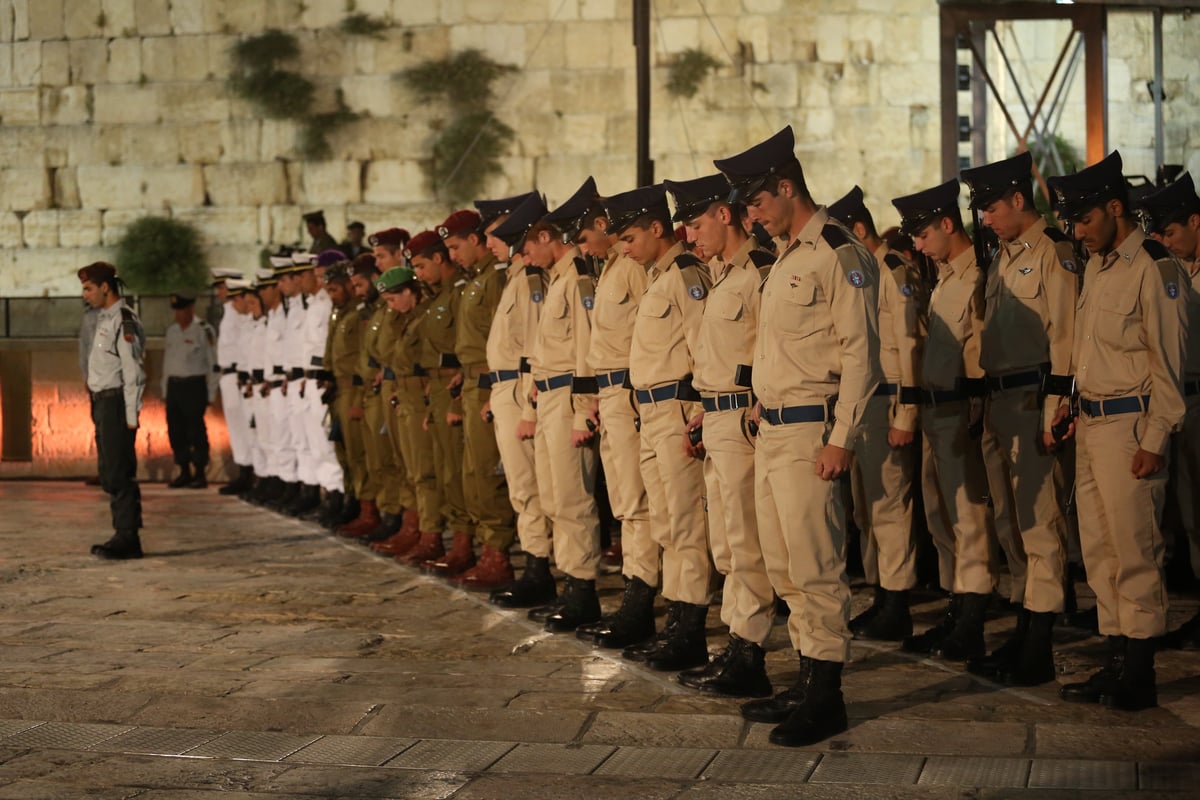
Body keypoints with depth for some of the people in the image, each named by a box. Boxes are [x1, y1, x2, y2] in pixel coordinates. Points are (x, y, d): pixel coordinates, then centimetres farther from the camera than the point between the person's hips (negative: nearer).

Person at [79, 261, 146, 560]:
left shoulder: (124, 321, -13)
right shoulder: (104, 319, 16)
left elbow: (133, 372, -17)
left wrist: (131, 416, -19)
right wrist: (97, 407, 14)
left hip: (115, 401, -10)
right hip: (102, 401, 10)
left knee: (119, 473, -9)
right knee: (109, 473, 13)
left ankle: (128, 538, -5)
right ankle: (123, 535, 20)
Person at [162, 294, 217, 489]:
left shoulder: (204, 330, -7)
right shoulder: (171, 330, 14)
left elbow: (212, 363, -8)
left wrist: (211, 393, -11)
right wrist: (165, 389, 15)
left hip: (195, 385, -7)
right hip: (174, 385, 7)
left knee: (196, 431, -5)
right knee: (176, 431, 7)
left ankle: (200, 474, 3)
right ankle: (184, 472, 16)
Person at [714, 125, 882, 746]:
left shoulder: (840, 254, -12)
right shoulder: (786, 257, 17)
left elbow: (860, 352, -16)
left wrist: (841, 439, -19)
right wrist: (763, 406, 15)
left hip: (810, 432, -10)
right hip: (771, 429, 10)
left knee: (814, 566, -6)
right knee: (783, 567, 13)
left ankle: (826, 696, 1)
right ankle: (807, 680, 22)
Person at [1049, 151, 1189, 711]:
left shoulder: (1155, 269, -12)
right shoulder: (1097, 266, 15)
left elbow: (1168, 363, -14)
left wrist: (1154, 441, -17)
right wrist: (1071, 402, 12)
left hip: (1129, 426, -9)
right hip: (1090, 425, 9)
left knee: (1134, 552, -4)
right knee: (1098, 550, 11)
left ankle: (1139, 677, 4)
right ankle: (1116, 664, 20)